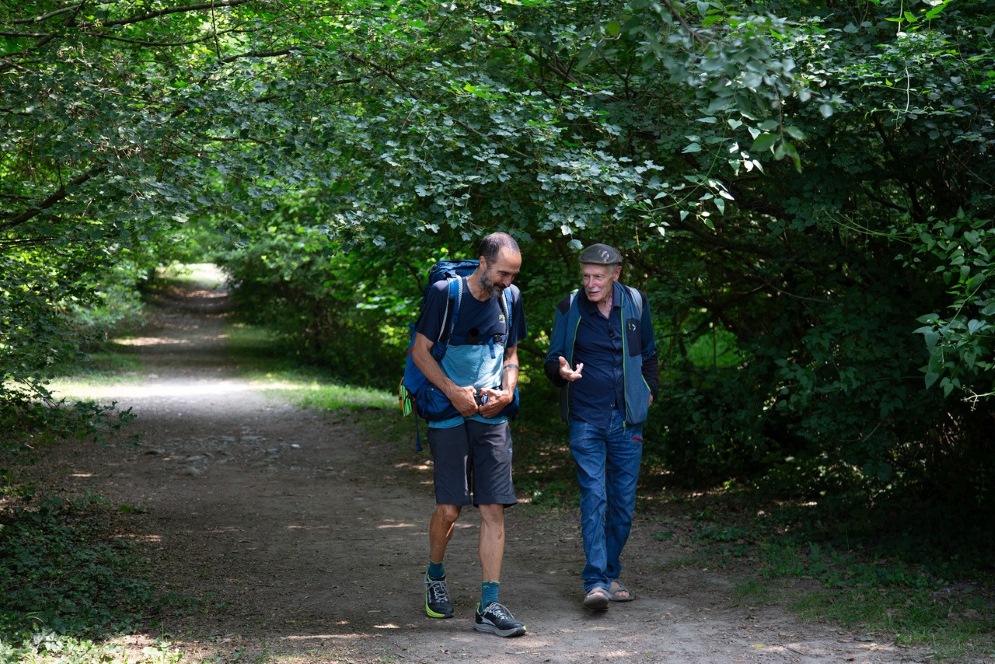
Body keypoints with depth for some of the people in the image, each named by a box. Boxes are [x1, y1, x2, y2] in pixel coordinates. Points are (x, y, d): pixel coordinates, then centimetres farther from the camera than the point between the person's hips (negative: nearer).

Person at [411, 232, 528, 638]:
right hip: (448, 417, -4)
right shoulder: (445, 293, -6)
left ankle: (489, 607, -2)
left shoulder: (511, 299, 9)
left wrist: (507, 392, 0)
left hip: (491, 418, 4)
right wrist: (453, 392, -14)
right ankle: (435, 576, 27)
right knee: (449, 509, -4)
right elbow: (420, 350, -4)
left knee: (493, 510, -4)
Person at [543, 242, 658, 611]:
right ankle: (595, 582, -14)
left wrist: (649, 391, 9)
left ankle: (611, 576, 20)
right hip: (586, 419, -2)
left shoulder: (635, 304, 3)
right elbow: (551, 360, 4)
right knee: (593, 497, -12)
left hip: (627, 420, 3)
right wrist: (561, 371, -18)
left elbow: (648, 353, 19)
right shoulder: (569, 309, -3)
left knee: (623, 502, 6)